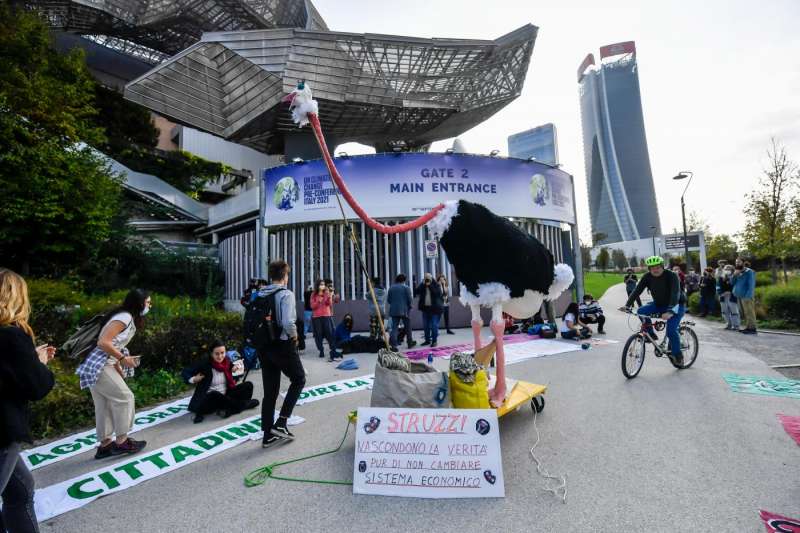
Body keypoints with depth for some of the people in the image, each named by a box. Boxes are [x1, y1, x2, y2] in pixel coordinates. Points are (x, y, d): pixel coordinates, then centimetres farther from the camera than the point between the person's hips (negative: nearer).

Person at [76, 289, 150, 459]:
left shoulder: (130, 319, 15)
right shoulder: (125, 317, -16)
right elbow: (103, 342, -23)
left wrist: (119, 369, 11)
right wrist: (123, 359, -15)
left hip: (102, 365, 10)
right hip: (99, 366, -10)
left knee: (104, 405, 13)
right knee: (124, 397, -4)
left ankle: (105, 445, 21)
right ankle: (122, 441, 7)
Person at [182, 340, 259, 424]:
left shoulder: (227, 362, -1)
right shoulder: (204, 364, -11)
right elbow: (185, 372, -4)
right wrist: (193, 379, -22)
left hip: (226, 396, 4)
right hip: (210, 398, -4)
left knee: (248, 385, -9)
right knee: (214, 395, -38)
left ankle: (228, 410, -25)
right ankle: (244, 404, -20)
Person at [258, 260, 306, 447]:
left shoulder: (259, 296, 6)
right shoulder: (286, 294, -15)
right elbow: (288, 322, -26)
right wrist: (294, 335, -9)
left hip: (264, 346, 6)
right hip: (283, 345, -6)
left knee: (270, 391, 14)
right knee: (298, 379, 16)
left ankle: (268, 434, 21)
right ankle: (281, 423, 8)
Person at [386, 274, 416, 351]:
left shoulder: (391, 288, 5)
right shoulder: (406, 287, -6)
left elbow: (388, 300, 7)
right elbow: (410, 299, -8)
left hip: (394, 310, 3)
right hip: (404, 310, -3)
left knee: (394, 327, 1)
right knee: (407, 327, 13)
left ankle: (393, 345, -11)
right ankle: (410, 343, 25)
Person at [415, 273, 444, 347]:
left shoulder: (436, 285, -2)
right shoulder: (422, 285, 9)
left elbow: (437, 293, -19)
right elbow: (417, 292, -5)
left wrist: (430, 285, -16)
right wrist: (423, 284, -10)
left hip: (434, 308, -4)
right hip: (425, 308, 5)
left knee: (434, 326, -3)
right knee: (426, 326, 11)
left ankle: (434, 341, 5)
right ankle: (427, 340, 23)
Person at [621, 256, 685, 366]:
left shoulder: (671, 276, -24)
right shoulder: (647, 277, -11)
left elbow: (675, 294, -36)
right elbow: (637, 291, -17)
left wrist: (670, 311, -51)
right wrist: (627, 305, -30)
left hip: (675, 305, -5)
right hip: (658, 304, 5)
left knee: (671, 330, -20)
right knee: (641, 311, -21)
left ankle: (677, 355, 3)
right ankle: (650, 334, -2)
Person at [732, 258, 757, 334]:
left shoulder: (749, 272, -5)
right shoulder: (737, 272, 16)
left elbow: (751, 285, -11)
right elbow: (732, 282, 12)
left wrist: (748, 296, -18)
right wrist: (734, 275, -4)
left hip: (746, 296, -7)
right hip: (739, 296, 7)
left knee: (749, 313, -7)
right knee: (743, 313, 9)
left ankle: (752, 329, -5)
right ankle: (747, 327, 15)